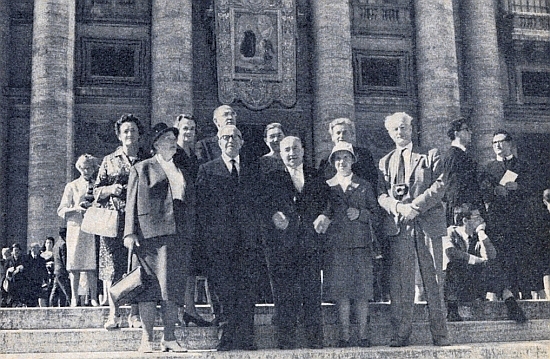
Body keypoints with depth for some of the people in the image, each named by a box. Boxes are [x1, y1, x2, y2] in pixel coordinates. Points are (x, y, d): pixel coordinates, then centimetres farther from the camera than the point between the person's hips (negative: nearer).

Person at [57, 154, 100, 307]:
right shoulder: (72, 186, 8)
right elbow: (61, 211, 4)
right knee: (75, 265, -2)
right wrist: (76, 208, -14)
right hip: (76, 227, -1)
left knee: (92, 265, -1)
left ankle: (93, 298, 1)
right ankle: (74, 298, 3)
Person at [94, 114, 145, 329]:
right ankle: (113, 314, 2)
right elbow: (97, 191, 11)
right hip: (114, 220, 0)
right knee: (112, 267, -4)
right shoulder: (109, 161, 12)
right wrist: (112, 189, -7)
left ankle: (135, 314, 4)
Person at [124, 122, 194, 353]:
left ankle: (169, 338, 7)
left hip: (179, 236, 4)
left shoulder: (182, 170, 21)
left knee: (173, 289, 2)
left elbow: (191, 204, 20)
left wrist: (191, 235, 12)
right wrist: (130, 233, -7)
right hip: (150, 234, -4)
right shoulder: (141, 169, 9)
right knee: (150, 287, -5)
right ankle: (147, 339, 0)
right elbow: (132, 203, 3)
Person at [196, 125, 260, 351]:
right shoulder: (207, 170, 8)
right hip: (219, 240, -2)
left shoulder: (252, 171, 16)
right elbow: (202, 206, 3)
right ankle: (227, 338, 3)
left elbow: (258, 203, 15)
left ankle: (246, 338, 4)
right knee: (224, 292, -4)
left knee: (246, 290, 0)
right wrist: (206, 237, -5)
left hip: (247, 239, 2)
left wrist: (257, 233, 6)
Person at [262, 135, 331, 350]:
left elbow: (327, 201, 13)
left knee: (313, 295, -1)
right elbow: (264, 205, 2)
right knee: (285, 297, -2)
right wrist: (274, 216, -18)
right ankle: (286, 343, 4)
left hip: (311, 244, 2)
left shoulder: (316, 178, 17)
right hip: (282, 245, -1)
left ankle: (315, 343, 6)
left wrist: (324, 216, -7)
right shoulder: (272, 179, 10)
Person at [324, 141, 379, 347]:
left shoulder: (364, 186, 12)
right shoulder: (326, 186, 11)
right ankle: (344, 336, 4)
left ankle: (363, 335, 5)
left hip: (360, 244, 0)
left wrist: (360, 213, -7)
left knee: (362, 292, -2)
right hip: (336, 244, 0)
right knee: (341, 291, -1)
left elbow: (375, 215, 9)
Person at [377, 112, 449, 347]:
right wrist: (398, 207, -11)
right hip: (398, 226, 2)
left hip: (428, 222, -1)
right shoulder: (385, 162, 19)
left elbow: (439, 186, 0)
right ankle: (401, 334, -1)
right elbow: (381, 194, 9)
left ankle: (439, 334, 3)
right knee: (400, 282, -3)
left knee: (433, 279, -2)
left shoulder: (430, 155, 12)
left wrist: (414, 207, -11)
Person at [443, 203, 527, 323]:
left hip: (473, 290, 4)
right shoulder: (450, 233, -6)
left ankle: (511, 306, -25)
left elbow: (491, 256, -9)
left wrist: (481, 232, -9)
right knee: (455, 264, -31)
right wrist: (479, 260, -20)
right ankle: (452, 311, -32)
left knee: (492, 266, -17)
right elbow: (451, 253, -28)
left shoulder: (477, 237, 9)